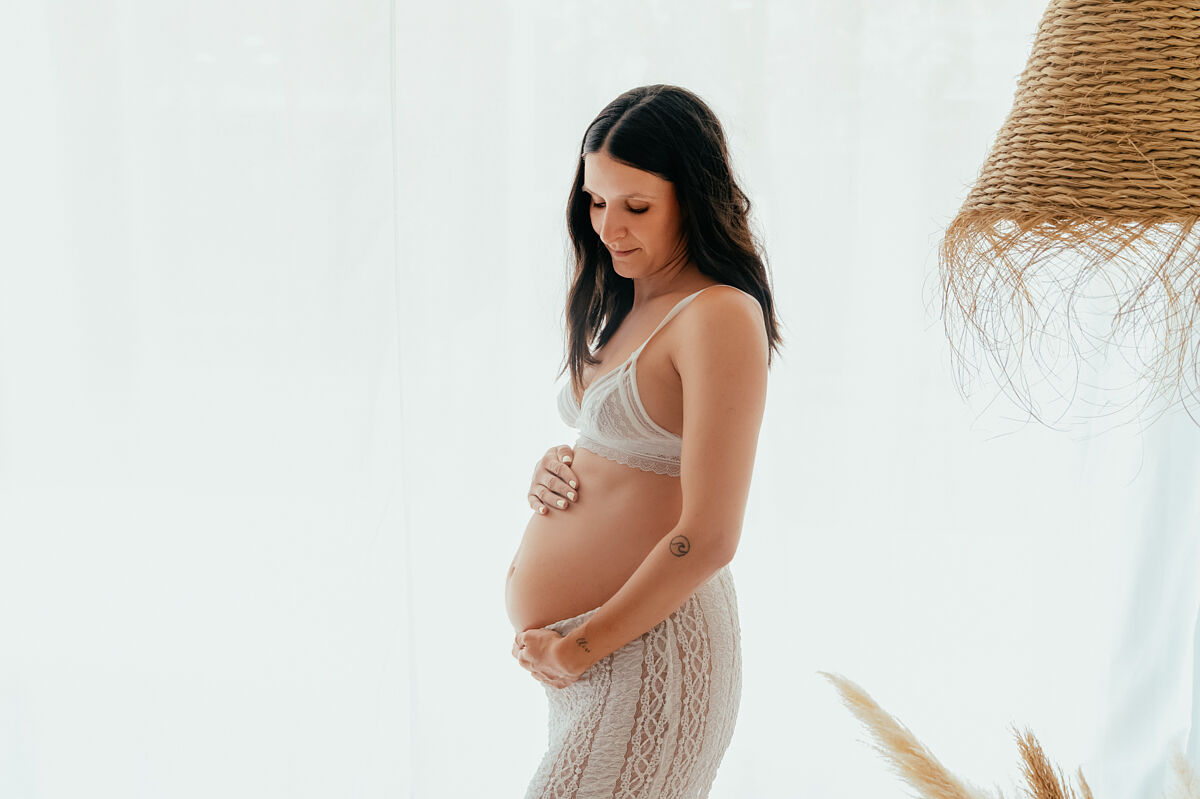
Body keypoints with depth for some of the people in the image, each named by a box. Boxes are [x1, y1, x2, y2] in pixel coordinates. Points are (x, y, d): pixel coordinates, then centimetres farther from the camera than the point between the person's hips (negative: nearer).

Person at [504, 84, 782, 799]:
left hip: (645, 646, -8)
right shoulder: (626, 308, 12)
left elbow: (708, 539, -20)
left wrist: (577, 647, -12)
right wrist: (554, 470, 2)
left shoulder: (720, 316, -15)